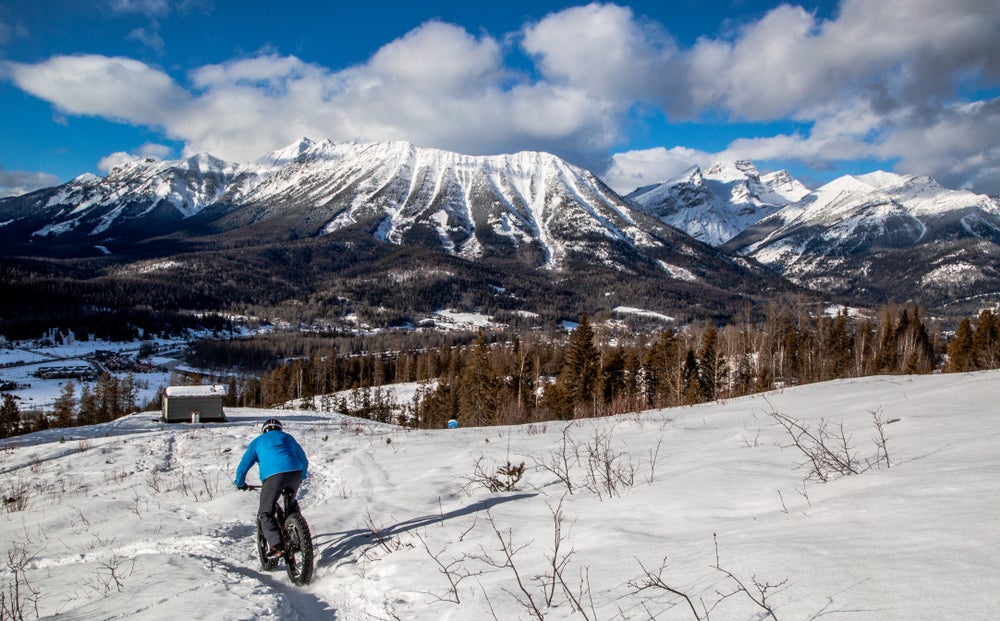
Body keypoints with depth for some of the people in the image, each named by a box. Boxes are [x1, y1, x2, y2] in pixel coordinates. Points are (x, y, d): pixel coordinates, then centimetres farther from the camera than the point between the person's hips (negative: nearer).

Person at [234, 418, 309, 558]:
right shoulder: (288, 437, 31)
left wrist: (240, 483, 35)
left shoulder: (258, 441, 25)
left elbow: (244, 465, 19)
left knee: (265, 513, 2)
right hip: (295, 473, 3)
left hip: (273, 476, -3)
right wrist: (301, 478, 48)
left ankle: (275, 544, -17)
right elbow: (304, 461, 32)